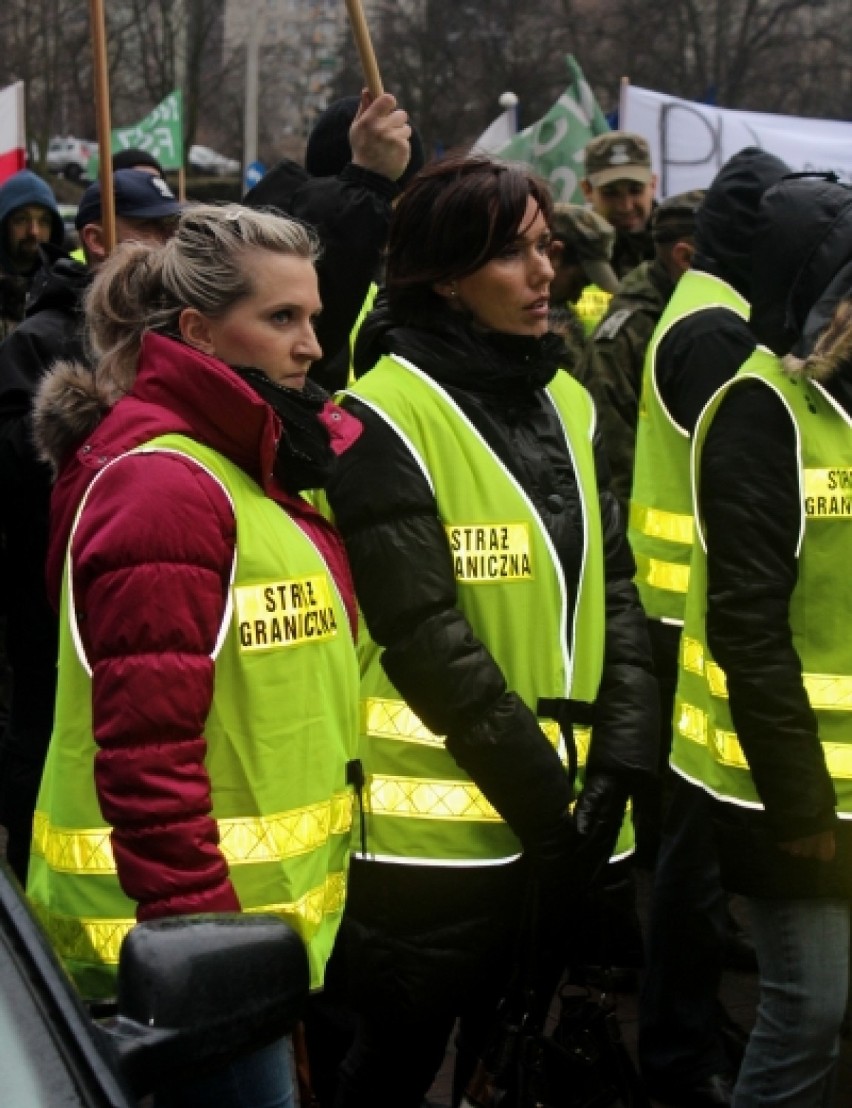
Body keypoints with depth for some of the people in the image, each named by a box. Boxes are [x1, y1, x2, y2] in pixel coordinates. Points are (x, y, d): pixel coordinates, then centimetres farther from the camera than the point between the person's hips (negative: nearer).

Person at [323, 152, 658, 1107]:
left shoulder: (565, 403, 9)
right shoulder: (390, 418, -12)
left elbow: (612, 587, 7)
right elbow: (424, 633, -17)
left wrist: (617, 758, -5)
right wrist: (539, 795, -16)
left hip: (562, 810, 6)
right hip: (435, 814, -6)